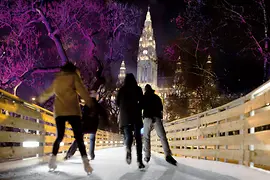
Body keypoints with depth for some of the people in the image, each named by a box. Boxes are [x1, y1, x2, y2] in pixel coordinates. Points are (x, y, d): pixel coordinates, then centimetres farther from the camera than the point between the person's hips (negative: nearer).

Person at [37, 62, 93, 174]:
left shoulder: (57, 79, 21)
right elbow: (82, 91, -8)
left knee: (59, 136, 16)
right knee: (79, 137, -9)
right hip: (72, 111, -4)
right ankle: (85, 162, -23)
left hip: (59, 112, 5)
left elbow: (48, 92, 37)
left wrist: (41, 99, 56)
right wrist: (90, 103, -14)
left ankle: (53, 160, 8)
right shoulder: (74, 77, 7)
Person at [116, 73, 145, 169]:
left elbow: (117, 102, 9)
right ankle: (139, 160, -6)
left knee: (128, 135, 5)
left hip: (125, 115, 1)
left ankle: (128, 149, -30)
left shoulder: (122, 89, 6)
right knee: (138, 137, 4)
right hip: (136, 114, -1)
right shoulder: (138, 89, 4)